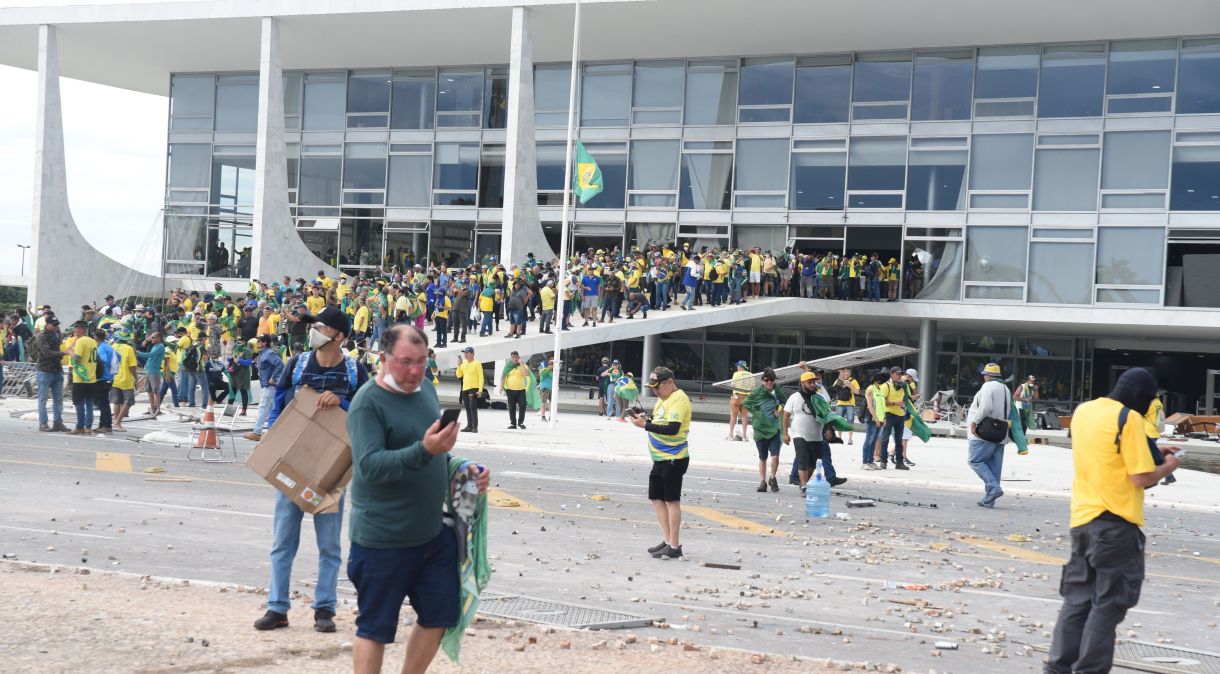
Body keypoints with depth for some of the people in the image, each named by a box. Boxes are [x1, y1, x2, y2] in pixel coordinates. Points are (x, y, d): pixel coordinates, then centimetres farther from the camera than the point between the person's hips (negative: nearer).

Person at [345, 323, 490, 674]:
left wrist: (463, 468, 3)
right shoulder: (367, 404, -15)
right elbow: (369, 465, -27)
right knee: (375, 628, 3)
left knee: (438, 617, 13)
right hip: (383, 539, -7)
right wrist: (424, 450, -38)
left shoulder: (426, 389, 8)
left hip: (433, 533, 7)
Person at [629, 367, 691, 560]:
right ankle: (667, 540, 20)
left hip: (674, 459, -10)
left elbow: (672, 428, -24)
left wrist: (645, 425, -22)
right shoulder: (663, 399, 15)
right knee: (656, 498, 12)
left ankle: (674, 546, 1)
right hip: (660, 458, 10)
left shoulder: (679, 399, -16)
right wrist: (645, 419, 2)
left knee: (671, 500, -5)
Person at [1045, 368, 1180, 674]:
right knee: (1109, 603, 2)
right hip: (1115, 523, -7)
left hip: (1082, 519, 7)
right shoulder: (1129, 418, -14)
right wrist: (1167, 466, 3)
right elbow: (1142, 477, -16)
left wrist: (1151, 451, 21)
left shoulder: (1083, 411, 10)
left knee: (1077, 598, 14)